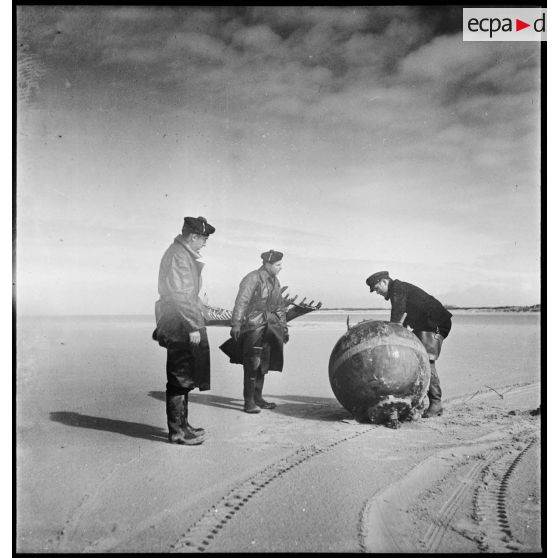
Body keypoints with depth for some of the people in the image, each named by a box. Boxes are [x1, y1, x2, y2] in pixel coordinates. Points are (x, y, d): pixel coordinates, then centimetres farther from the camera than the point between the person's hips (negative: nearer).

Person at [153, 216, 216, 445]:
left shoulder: (185, 254, 17)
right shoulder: (178, 256, -15)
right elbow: (179, 295, -21)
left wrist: (197, 321, 22)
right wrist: (193, 327, -20)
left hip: (185, 328, 10)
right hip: (181, 328, -10)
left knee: (184, 378, 15)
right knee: (180, 378, -3)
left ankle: (181, 424, 25)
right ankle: (177, 432, 5)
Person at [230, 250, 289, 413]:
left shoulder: (274, 281, 14)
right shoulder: (252, 278, -11)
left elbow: (279, 306, 22)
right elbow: (241, 302, -17)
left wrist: (284, 327, 20)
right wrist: (236, 324, -23)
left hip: (268, 328, 8)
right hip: (252, 326, -8)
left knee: (263, 364, 11)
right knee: (252, 365, -9)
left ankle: (258, 398, 20)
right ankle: (249, 402, -4)